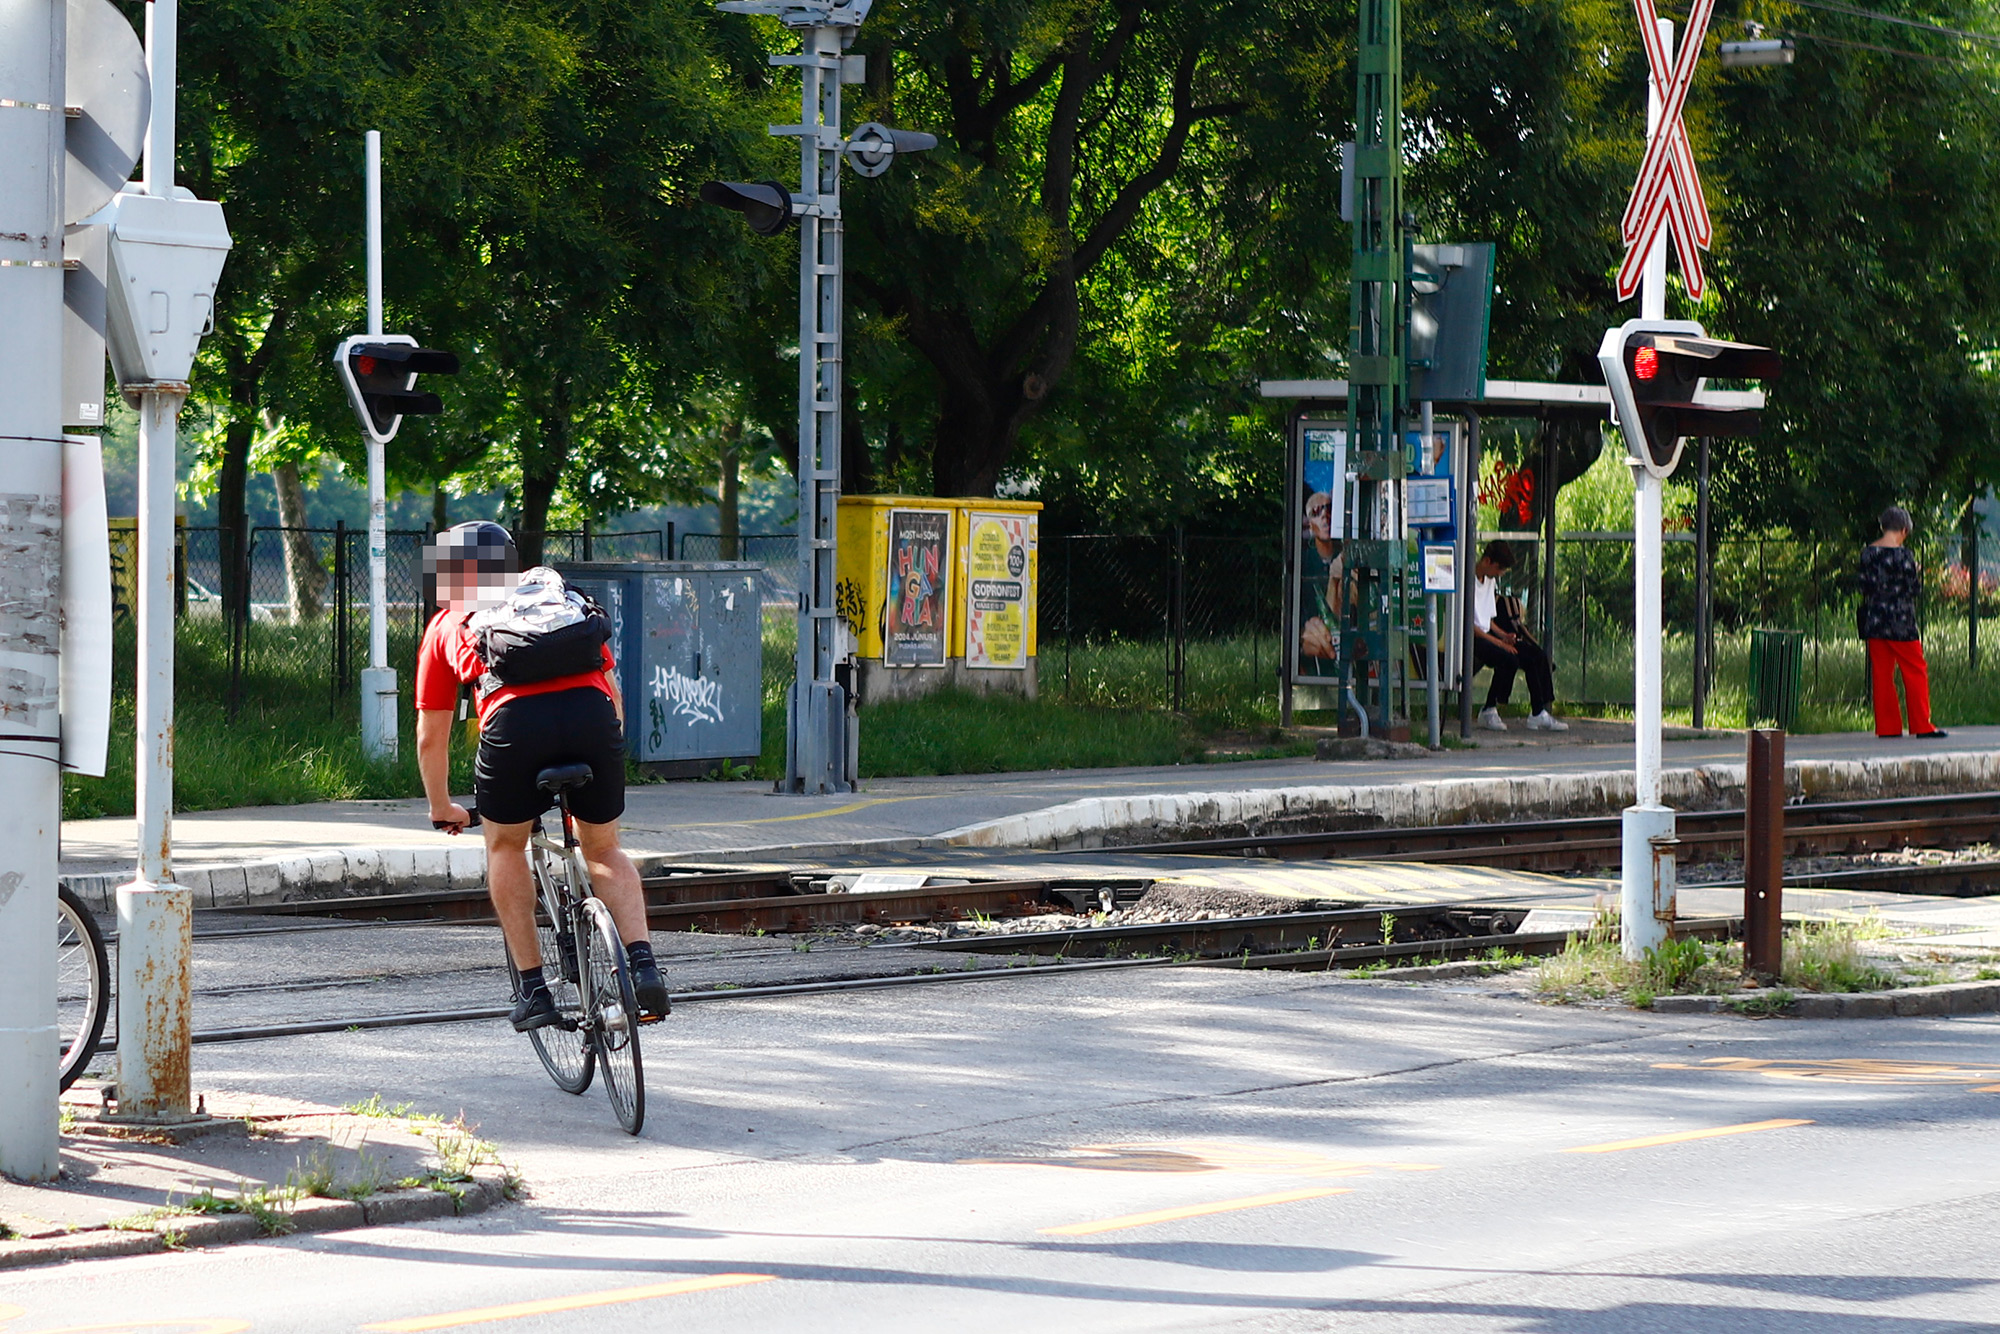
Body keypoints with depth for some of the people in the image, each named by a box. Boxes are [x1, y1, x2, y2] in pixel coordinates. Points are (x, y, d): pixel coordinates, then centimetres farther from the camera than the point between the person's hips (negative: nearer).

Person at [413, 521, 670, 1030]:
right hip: (592, 711, 2)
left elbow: (431, 736, 33)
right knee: (603, 850, 23)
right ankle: (643, 964, 1)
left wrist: (442, 809, 49)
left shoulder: (448, 624, 30)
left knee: (505, 846, 24)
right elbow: (611, 687, 37)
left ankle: (534, 991, 17)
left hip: (515, 720, -2)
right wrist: (601, 762, 51)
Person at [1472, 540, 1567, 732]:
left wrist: (1503, 635, 3)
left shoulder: (1490, 581, 17)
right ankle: (1489, 712, -18)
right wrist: (1498, 642, -19)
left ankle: (1538, 713, -1)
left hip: (1488, 634, 9)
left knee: (1537, 657, -3)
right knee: (1509, 659, -32)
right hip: (1471, 638, -9)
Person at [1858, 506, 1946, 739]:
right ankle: (1922, 725, 5)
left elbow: (1865, 587, 7)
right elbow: (1914, 589, -8)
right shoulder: (1903, 556, -14)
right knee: (1915, 672, 5)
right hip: (1900, 623, -5)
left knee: (1881, 674, 9)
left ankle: (1887, 727, 9)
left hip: (1874, 622, 5)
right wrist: (1915, 572, 9)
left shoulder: (1867, 553, 3)